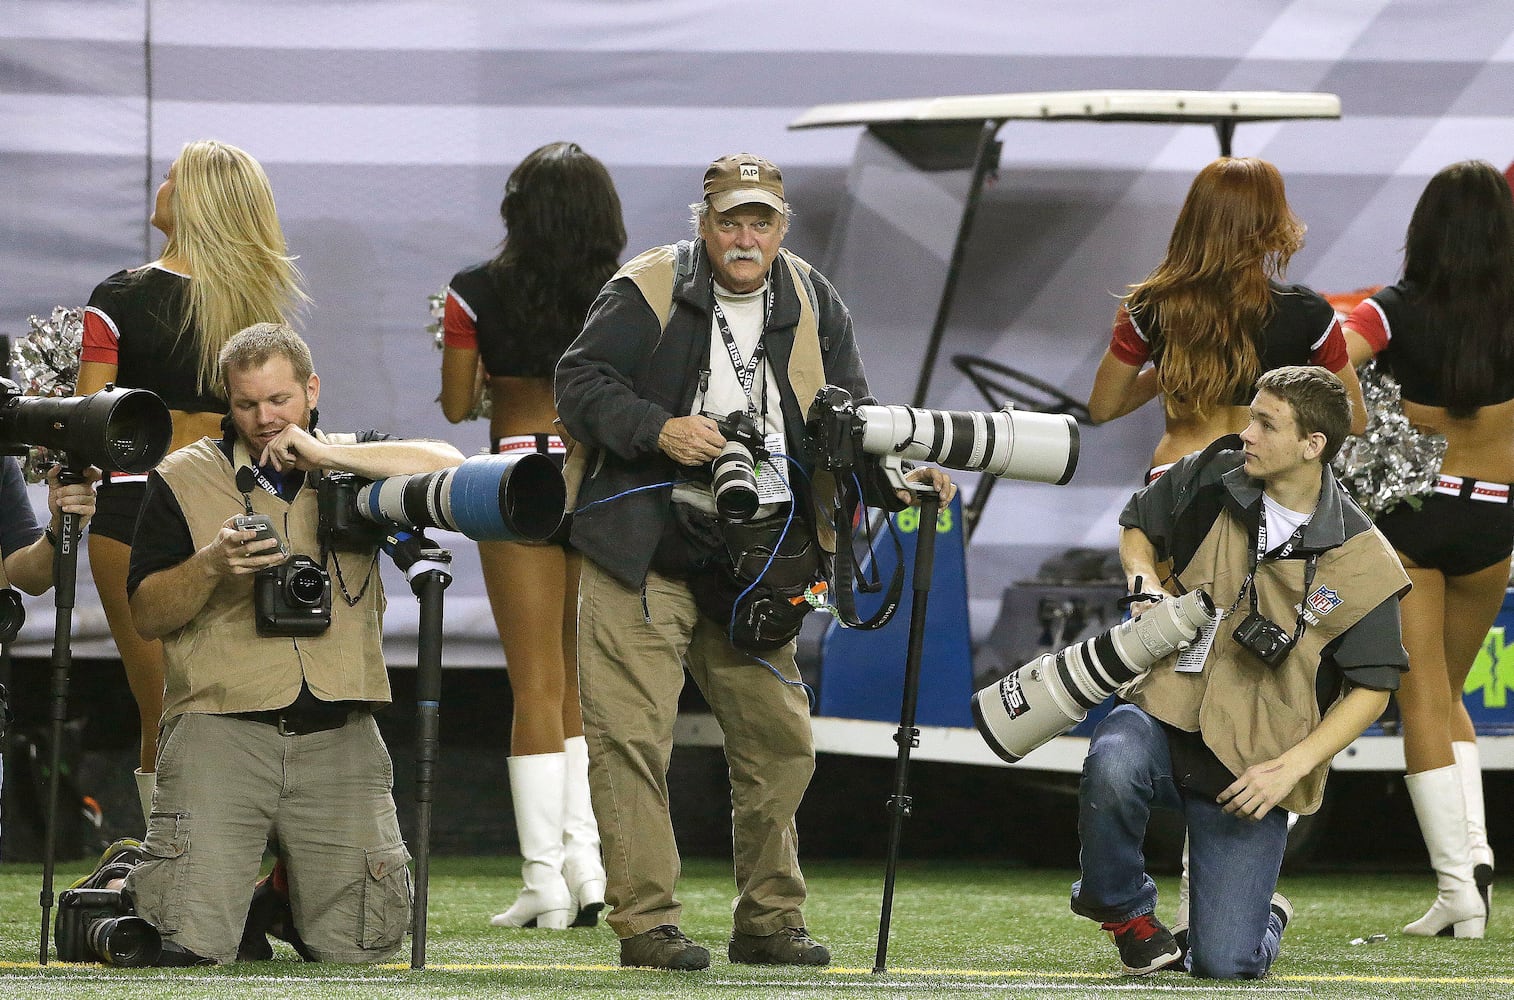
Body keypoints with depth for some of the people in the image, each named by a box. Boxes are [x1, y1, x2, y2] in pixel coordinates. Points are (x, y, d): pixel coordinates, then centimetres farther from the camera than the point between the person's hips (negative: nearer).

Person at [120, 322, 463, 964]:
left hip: (337, 739, 2)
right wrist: (211, 565, -15)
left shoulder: (354, 463, 14)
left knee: (359, 944, -5)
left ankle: (290, 885, 28)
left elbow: (445, 467, -5)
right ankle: (124, 882, 20)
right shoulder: (182, 479, 8)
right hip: (222, 729, -2)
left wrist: (325, 455, -9)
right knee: (191, 942, -15)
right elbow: (147, 615, 4)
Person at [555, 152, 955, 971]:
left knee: (780, 740, 7)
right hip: (643, 554, -4)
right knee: (632, 736, -8)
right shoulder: (646, 293, -4)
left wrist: (897, 476, -8)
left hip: (753, 560, 4)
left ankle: (769, 920, 19)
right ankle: (644, 924, -2)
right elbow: (579, 381, -7)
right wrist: (658, 430, -21)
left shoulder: (813, 307, 9)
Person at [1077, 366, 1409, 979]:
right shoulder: (1211, 480, 0)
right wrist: (1146, 584, -3)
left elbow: (1370, 690, -3)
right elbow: (1136, 527, 20)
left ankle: (1262, 916, 30)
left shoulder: (1361, 563, -8)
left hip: (1250, 768, -2)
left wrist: (1290, 767, -14)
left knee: (1224, 964, -11)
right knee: (1114, 762, -37)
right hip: (1165, 715, 2)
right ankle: (1123, 908, -6)